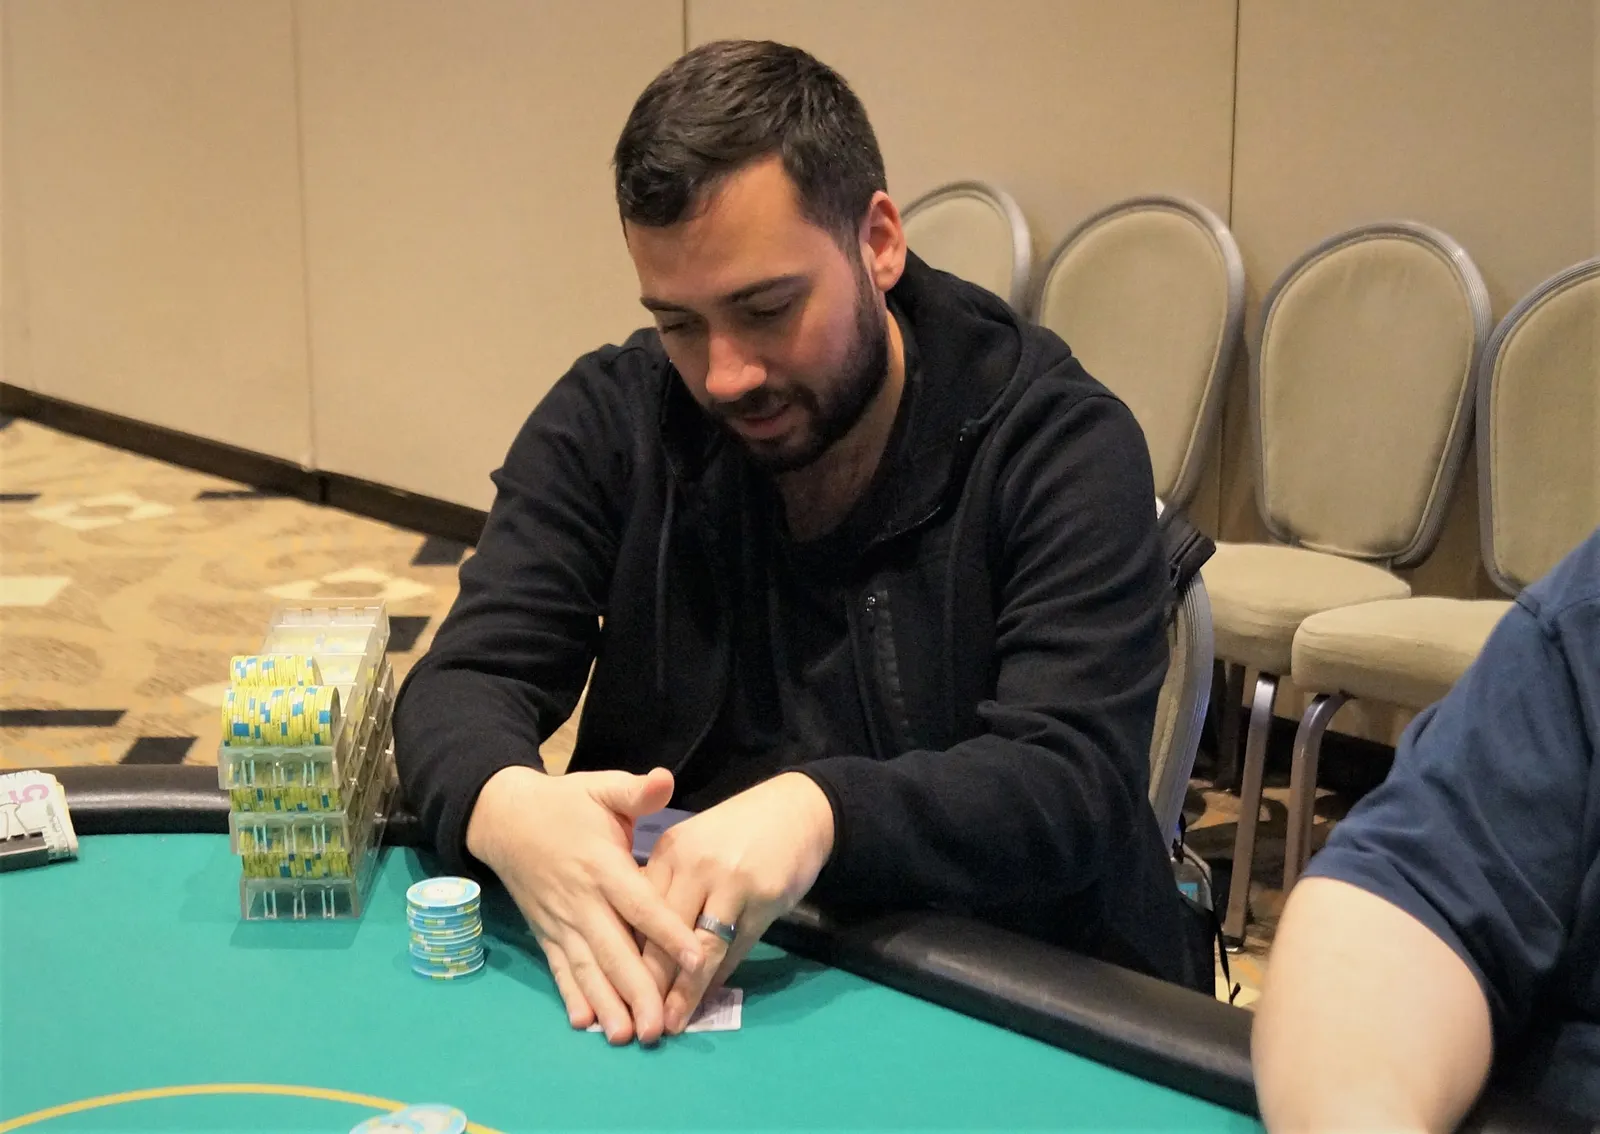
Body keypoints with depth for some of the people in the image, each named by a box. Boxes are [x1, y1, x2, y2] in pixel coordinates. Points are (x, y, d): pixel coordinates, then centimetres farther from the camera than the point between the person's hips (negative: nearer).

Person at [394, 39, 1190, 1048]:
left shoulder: (1060, 444, -11)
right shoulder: (609, 421, 0)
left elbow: (1075, 782, -20)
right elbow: (464, 683, -6)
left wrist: (821, 814, -40)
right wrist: (504, 805, -31)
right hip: (655, 973, 4)